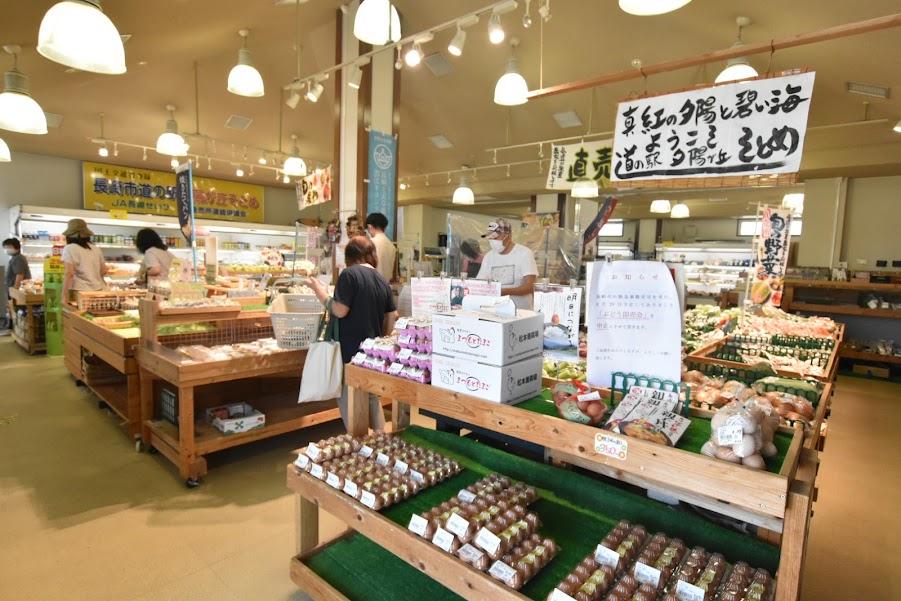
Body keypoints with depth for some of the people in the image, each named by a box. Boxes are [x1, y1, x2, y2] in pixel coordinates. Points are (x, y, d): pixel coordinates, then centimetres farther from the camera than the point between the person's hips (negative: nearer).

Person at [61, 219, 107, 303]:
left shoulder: (69, 249, -4)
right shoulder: (96, 249, 10)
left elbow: (69, 273, -11)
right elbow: (103, 270, 15)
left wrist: (64, 296, -9)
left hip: (80, 291, -5)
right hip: (99, 290, 5)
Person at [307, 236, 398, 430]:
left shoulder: (350, 274, -12)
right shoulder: (382, 280, 7)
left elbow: (339, 311, -17)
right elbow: (392, 316, 9)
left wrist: (320, 291, -4)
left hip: (351, 350, -7)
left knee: (348, 399, 6)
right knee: (372, 397, 21)